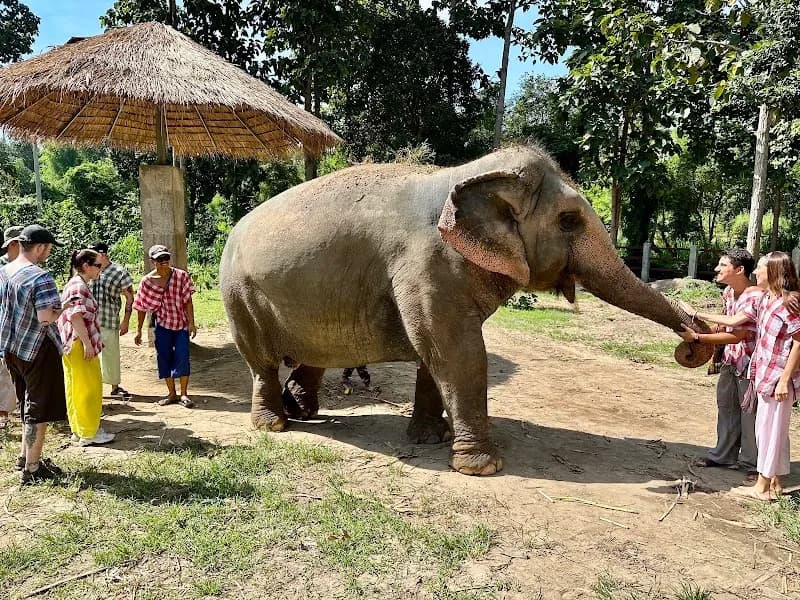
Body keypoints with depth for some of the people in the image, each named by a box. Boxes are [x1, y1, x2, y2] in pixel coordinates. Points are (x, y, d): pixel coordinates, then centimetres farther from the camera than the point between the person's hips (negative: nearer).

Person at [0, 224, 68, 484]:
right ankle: (32, 469, 9)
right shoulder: (40, 278, -22)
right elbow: (46, 317, -30)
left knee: (27, 405, 23)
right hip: (37, 350, -8)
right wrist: (61, 308, -12)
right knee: (39, 410, 2)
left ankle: (25, 456, 34)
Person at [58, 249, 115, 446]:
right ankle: (88, 433, 7)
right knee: (88, 388, -2)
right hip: (80, 345, -10)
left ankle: (79, 429, 25)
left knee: (77, 388, 15)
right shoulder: (79, 286, -16)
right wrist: (87, 343, -24)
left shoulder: (77, 284, 16)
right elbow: (75, 316, -24)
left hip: (73, 345, 10)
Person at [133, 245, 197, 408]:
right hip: (162, 325, 2)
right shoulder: (147, 281, -4)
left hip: (181, 324, -1)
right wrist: (139, 331, 3)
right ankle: (172, 394, 19)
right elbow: (141, 308, 2)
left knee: (182, 358, -6)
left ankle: (184, 394, 4)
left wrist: (191, 323, -12)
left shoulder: (181, 276, -7)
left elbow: (188, 301, -7)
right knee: (164, 358, 6)